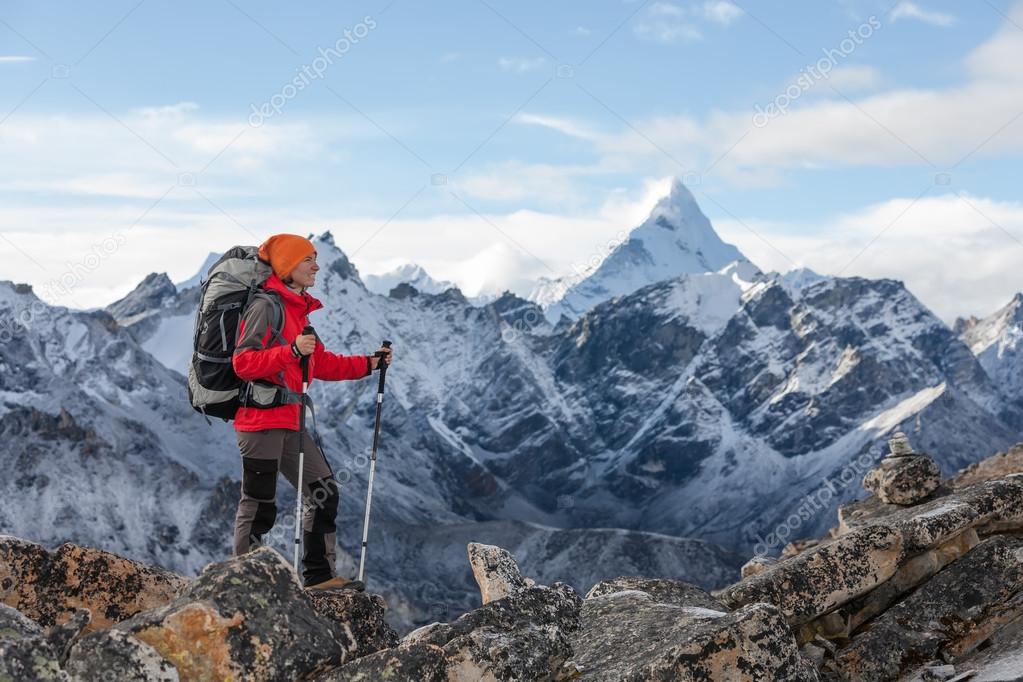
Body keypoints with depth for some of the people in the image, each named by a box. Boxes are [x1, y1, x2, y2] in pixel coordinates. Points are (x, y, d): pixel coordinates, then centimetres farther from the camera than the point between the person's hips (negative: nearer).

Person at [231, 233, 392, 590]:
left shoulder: (300, 309, 17)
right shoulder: (266, 307, -12)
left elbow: (321, 363, 23)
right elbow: (243, 363, -20)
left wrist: (368, 364, 16)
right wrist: (291, 351, -30)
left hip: (289, 421, 10)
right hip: (262, 418, -10)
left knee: (324, 492, 11)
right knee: (259, 505, -4)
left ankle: (320, 575, 18)